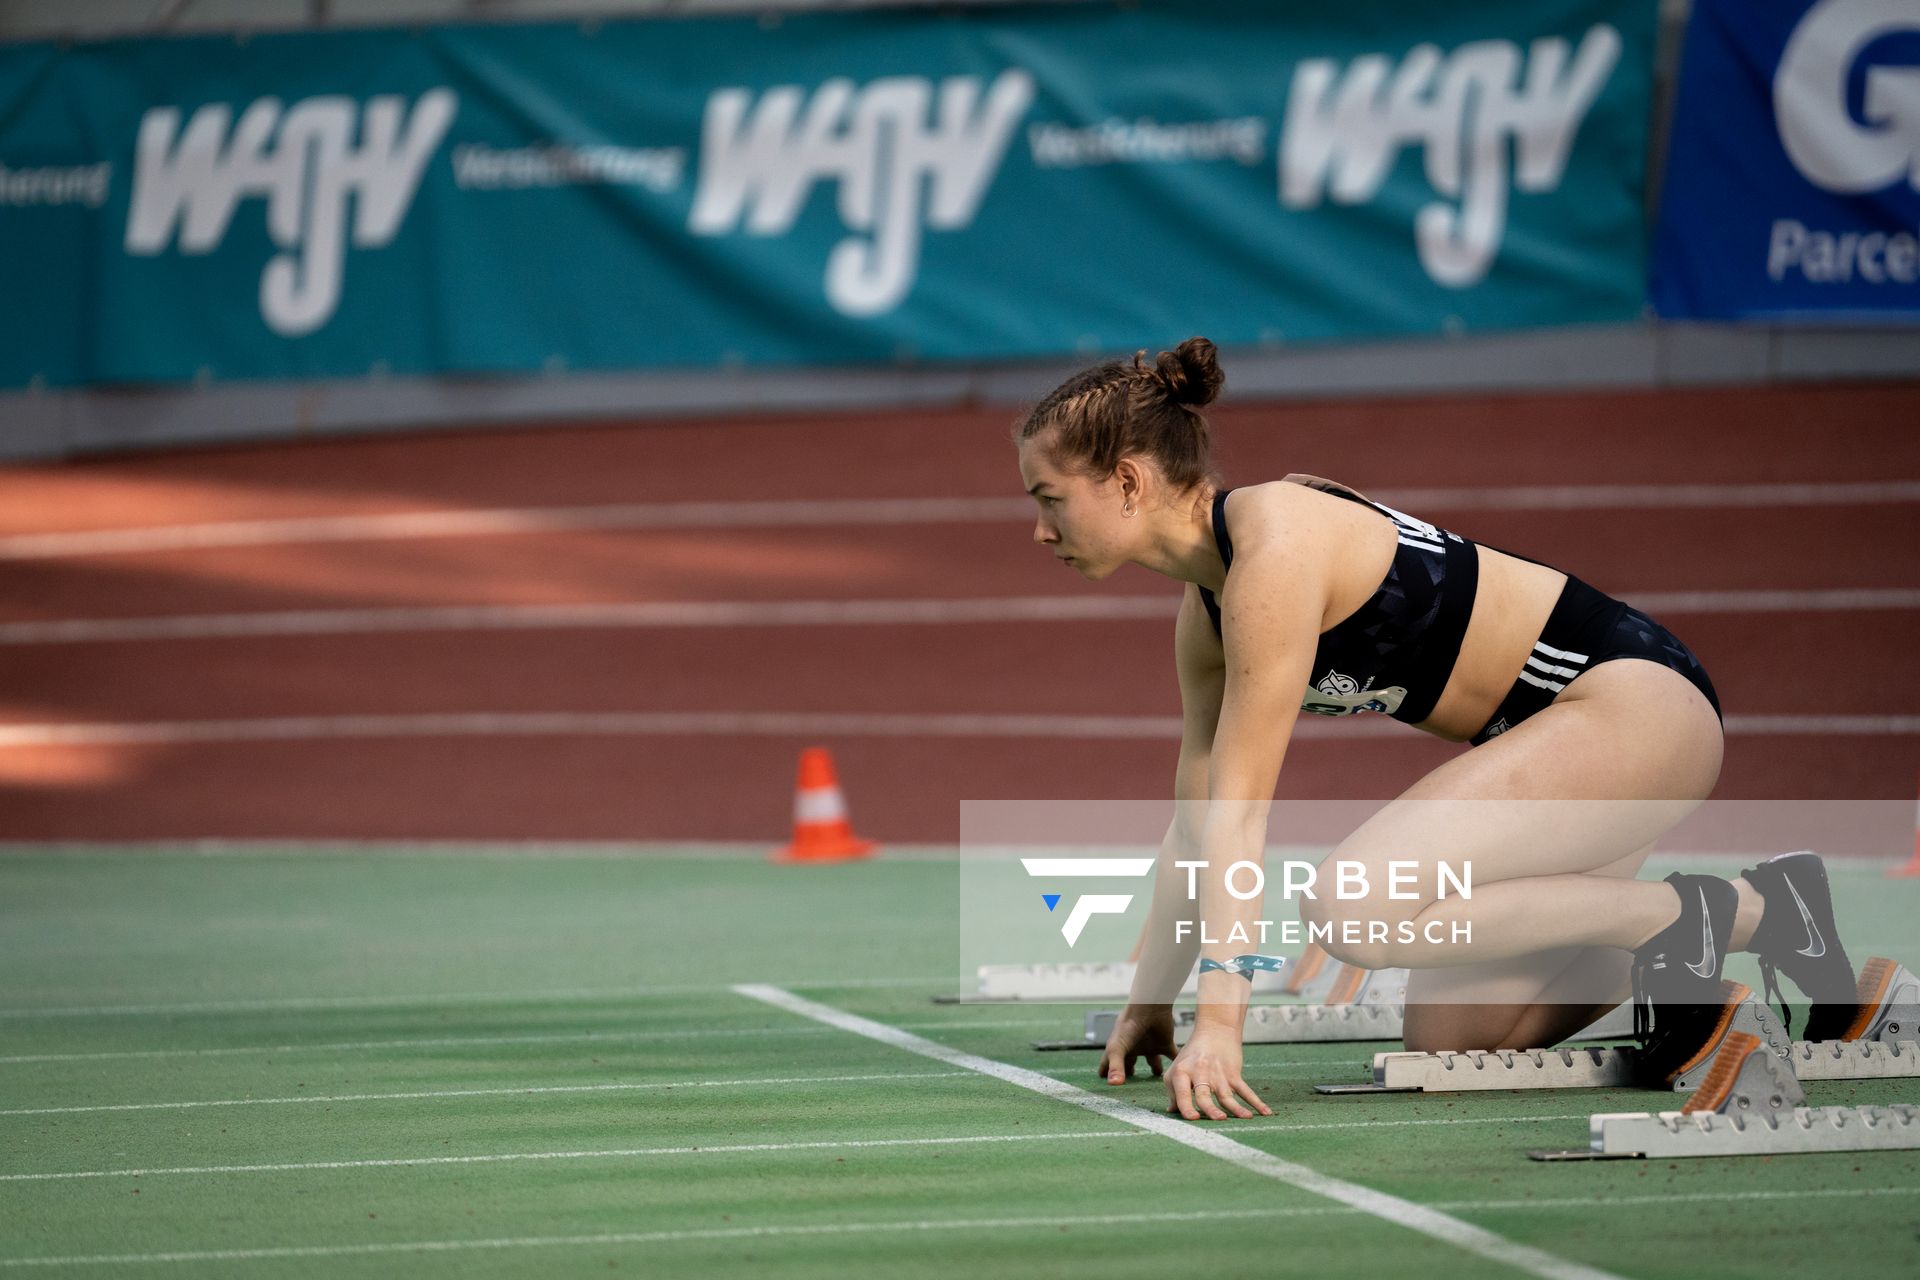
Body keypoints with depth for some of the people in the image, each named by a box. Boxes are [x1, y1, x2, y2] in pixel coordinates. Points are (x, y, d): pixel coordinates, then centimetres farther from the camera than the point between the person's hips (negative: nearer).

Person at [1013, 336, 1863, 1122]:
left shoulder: (1275, 547, -20)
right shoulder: (1206, 613, 9)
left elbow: (1238, 810, -23)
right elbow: (1195, 827, 18)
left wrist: (1217, 1022, -25)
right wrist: (1147, 1007, 19)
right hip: (1559, 732, 10)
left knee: (1353, 910, -25)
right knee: (1443, 1043, 3)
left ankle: (1684, 917, -10)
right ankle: (1757, 916, 13)